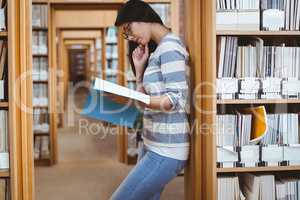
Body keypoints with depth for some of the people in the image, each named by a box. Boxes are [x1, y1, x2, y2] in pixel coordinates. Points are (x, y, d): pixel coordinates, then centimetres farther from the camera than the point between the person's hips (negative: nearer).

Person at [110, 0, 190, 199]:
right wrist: (140, 68, 7)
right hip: (153, 145, 9)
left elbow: (178, 99, -20)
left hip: (165, 150, -9)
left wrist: (138, 101, -32)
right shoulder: (158, 50, 17)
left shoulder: (170, 46, -11)